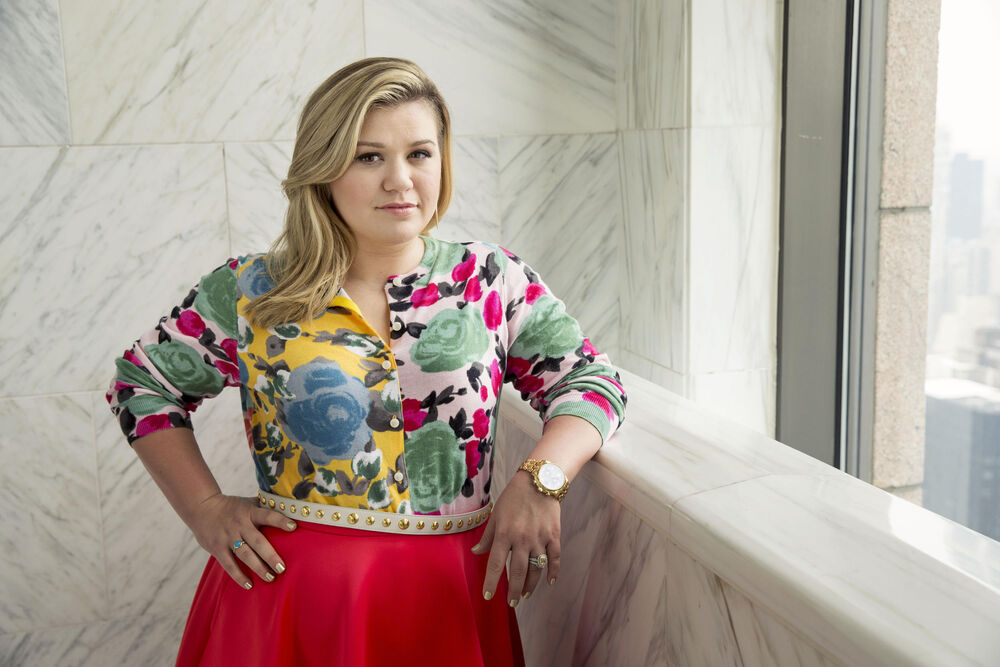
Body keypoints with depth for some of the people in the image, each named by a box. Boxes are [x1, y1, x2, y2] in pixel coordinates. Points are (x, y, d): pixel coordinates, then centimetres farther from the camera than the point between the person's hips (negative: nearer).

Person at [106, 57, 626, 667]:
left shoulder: (494, 280, 1)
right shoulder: (249, 294, -1)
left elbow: (592, 381, 3)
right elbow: (141, 383, 11)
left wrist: (541, 480, -15)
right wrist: (205, 509, 1)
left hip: (451, 599, 1)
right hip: (288, 589, 0)